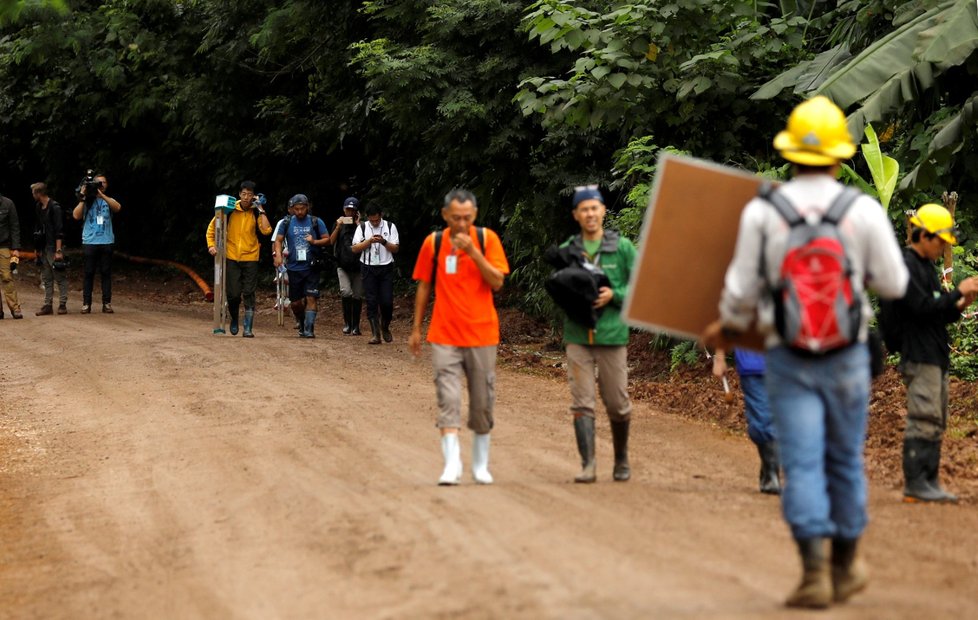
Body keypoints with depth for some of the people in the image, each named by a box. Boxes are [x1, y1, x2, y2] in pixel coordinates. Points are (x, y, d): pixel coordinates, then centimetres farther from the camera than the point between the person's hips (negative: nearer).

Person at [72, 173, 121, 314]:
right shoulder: (87, 201, 8)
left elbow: (118, 208, -12)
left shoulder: (109, 200, 11)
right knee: (89, 273, 0)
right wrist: (82, 198, -10)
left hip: (106, 242, 1)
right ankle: (86, 304, 2)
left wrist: (102, 195, -17)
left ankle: (107, 303, 4)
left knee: (106, 273, 2)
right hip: (89, 242, -1)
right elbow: (76, 215, -4)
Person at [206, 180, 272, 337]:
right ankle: (234, 320, 27)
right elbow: (212, 226, 10)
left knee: (249, 294, -4)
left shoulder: (256, 212, 0)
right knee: (233, 294, 0)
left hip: (250, 258, 0)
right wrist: (211, 244, -1)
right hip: (232, 258, 0)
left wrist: (261, 211, -14)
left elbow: (266, 230, -17)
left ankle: (248, 328, -3)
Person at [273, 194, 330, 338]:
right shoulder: (287, 223, 5)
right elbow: (278, 240, 4)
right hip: (294, 268, 2)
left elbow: (327, 240, 2)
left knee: (311, 298, -11)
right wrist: (278, 254, -14)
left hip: (311, 267, -2)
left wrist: (315, 241, -17)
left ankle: (309, 329, -11)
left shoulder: (316, 222, 1)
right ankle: (302, 324, 30)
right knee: (296, 303, 7)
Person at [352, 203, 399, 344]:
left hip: (386, 268, 0)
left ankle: (385, 328, 21)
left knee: (387, 301, -4)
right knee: (371, 302, -4)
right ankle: (375, 334, -3)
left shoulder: (390, 227, 4)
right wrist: (369, 241, -14)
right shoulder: (362, 228, 5)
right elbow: (355, 248, -1)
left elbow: (395, 248, 1)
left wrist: (384, 242, -16)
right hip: (368, 268, 0)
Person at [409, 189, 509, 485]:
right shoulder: (433, 243, 1)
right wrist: (416, 329, 10)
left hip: (481, 334, 0)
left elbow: (497, 282, -8)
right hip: (444, 335, 0)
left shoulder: (487, 239, -1)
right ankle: (452, 464, -16)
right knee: (448, 399, -12)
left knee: (482, 402, 8)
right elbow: (424, 286, 10)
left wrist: (473, 252, -19)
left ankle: (480, 464, 21)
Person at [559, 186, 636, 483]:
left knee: (617, 404, 6)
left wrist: (614, 295, -13)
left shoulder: (622, 247, 3)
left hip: (612, 334, -1)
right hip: (577, 336, 1)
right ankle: (588, 465, -6)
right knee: (581, 403, -6)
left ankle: (621, 460, 25)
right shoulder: (567, 250, 7)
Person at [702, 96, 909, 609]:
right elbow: (894, 285, -1)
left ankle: (815, 573, -9)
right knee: (845, 461, 14)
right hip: (847, 359, 1)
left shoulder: (761, 211, -6)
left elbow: (742, 290, -1)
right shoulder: (865, 211, -7)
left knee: (802, 464, -1)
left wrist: (726, 328, 18)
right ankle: (845, 568, 25)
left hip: (787, 359, -1)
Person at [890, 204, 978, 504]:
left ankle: (929, 482, 13)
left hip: (936, 358, 10)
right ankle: (915, 484, -11)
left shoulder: (926, 266, 20)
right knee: (924, 420, -12)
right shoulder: (906, 265, -11)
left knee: (936, 423, 10)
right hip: (919, 357, -10)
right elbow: (922, 307, -20)